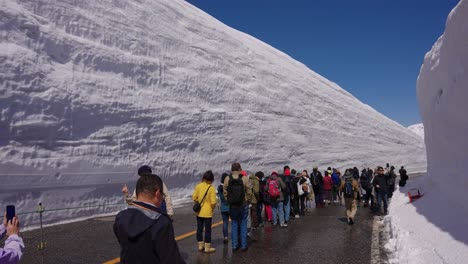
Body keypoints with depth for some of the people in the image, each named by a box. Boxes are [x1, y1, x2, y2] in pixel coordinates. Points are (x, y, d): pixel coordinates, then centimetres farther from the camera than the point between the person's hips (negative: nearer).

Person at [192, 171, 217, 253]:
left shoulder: (198, 186, -5)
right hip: (207, 212, -4)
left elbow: (194, 198, -2)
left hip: (199, 211, 4)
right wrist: (212, 208, 1)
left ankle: (200, 245, 27)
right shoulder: (211, 188, -16)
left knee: (199, 228, 15)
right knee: (208, 229, 6)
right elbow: (213, 202, -19)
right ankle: (207, 248, 13)